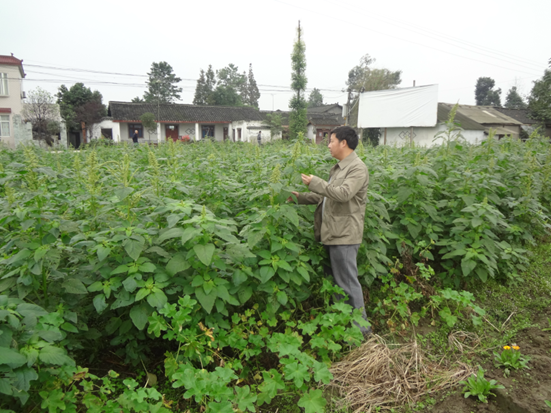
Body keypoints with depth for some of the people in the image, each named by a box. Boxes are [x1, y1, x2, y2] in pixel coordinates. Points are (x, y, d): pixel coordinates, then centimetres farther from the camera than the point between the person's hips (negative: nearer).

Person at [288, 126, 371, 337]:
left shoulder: (358, 168, -13)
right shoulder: (338, 168, 17)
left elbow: (343, 194, -28)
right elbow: (325, 197, 25)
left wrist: (315, 182, -20)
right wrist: (300, 197, 19)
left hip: (344, 235, -10)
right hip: (332, 233, 10)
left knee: (347, 282, -2)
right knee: (334, 278, 18)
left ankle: (360, 327, 13)